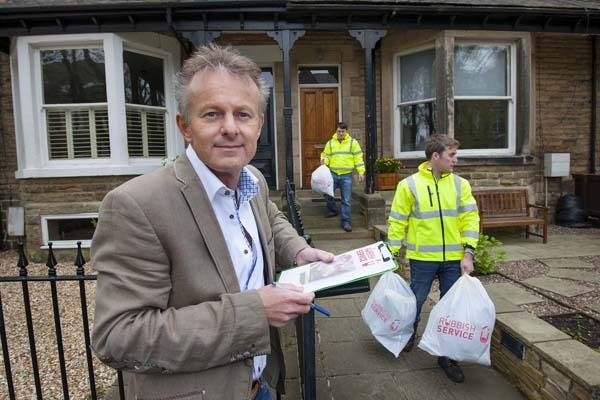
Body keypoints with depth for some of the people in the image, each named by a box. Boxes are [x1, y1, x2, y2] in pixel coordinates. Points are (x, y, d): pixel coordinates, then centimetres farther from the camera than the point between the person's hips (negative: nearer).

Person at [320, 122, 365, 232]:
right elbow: (326, 157, 10)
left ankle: (346, 222, 7)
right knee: (327, 193, -1)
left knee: (347, 200, -1)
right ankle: (333, 210, 29)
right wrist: (323, 160, -14)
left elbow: (358, 158, 1)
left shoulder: (353, 142, 2)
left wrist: (361, 172, -5)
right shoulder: (330, 143, 7)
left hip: (347, 175, -2)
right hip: (333, 174, 2)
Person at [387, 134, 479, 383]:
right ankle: (409, 334, 44)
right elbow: (397, 223, -4)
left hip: (454, 258, 3)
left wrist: (468, 253, -9)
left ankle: (447, 355, 29)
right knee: (415, 302, 14)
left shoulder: (460, 184, 2)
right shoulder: (409, 185, -7)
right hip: (422, 258, -2)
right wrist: (392, 255, -4)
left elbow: (470, 218, 0)